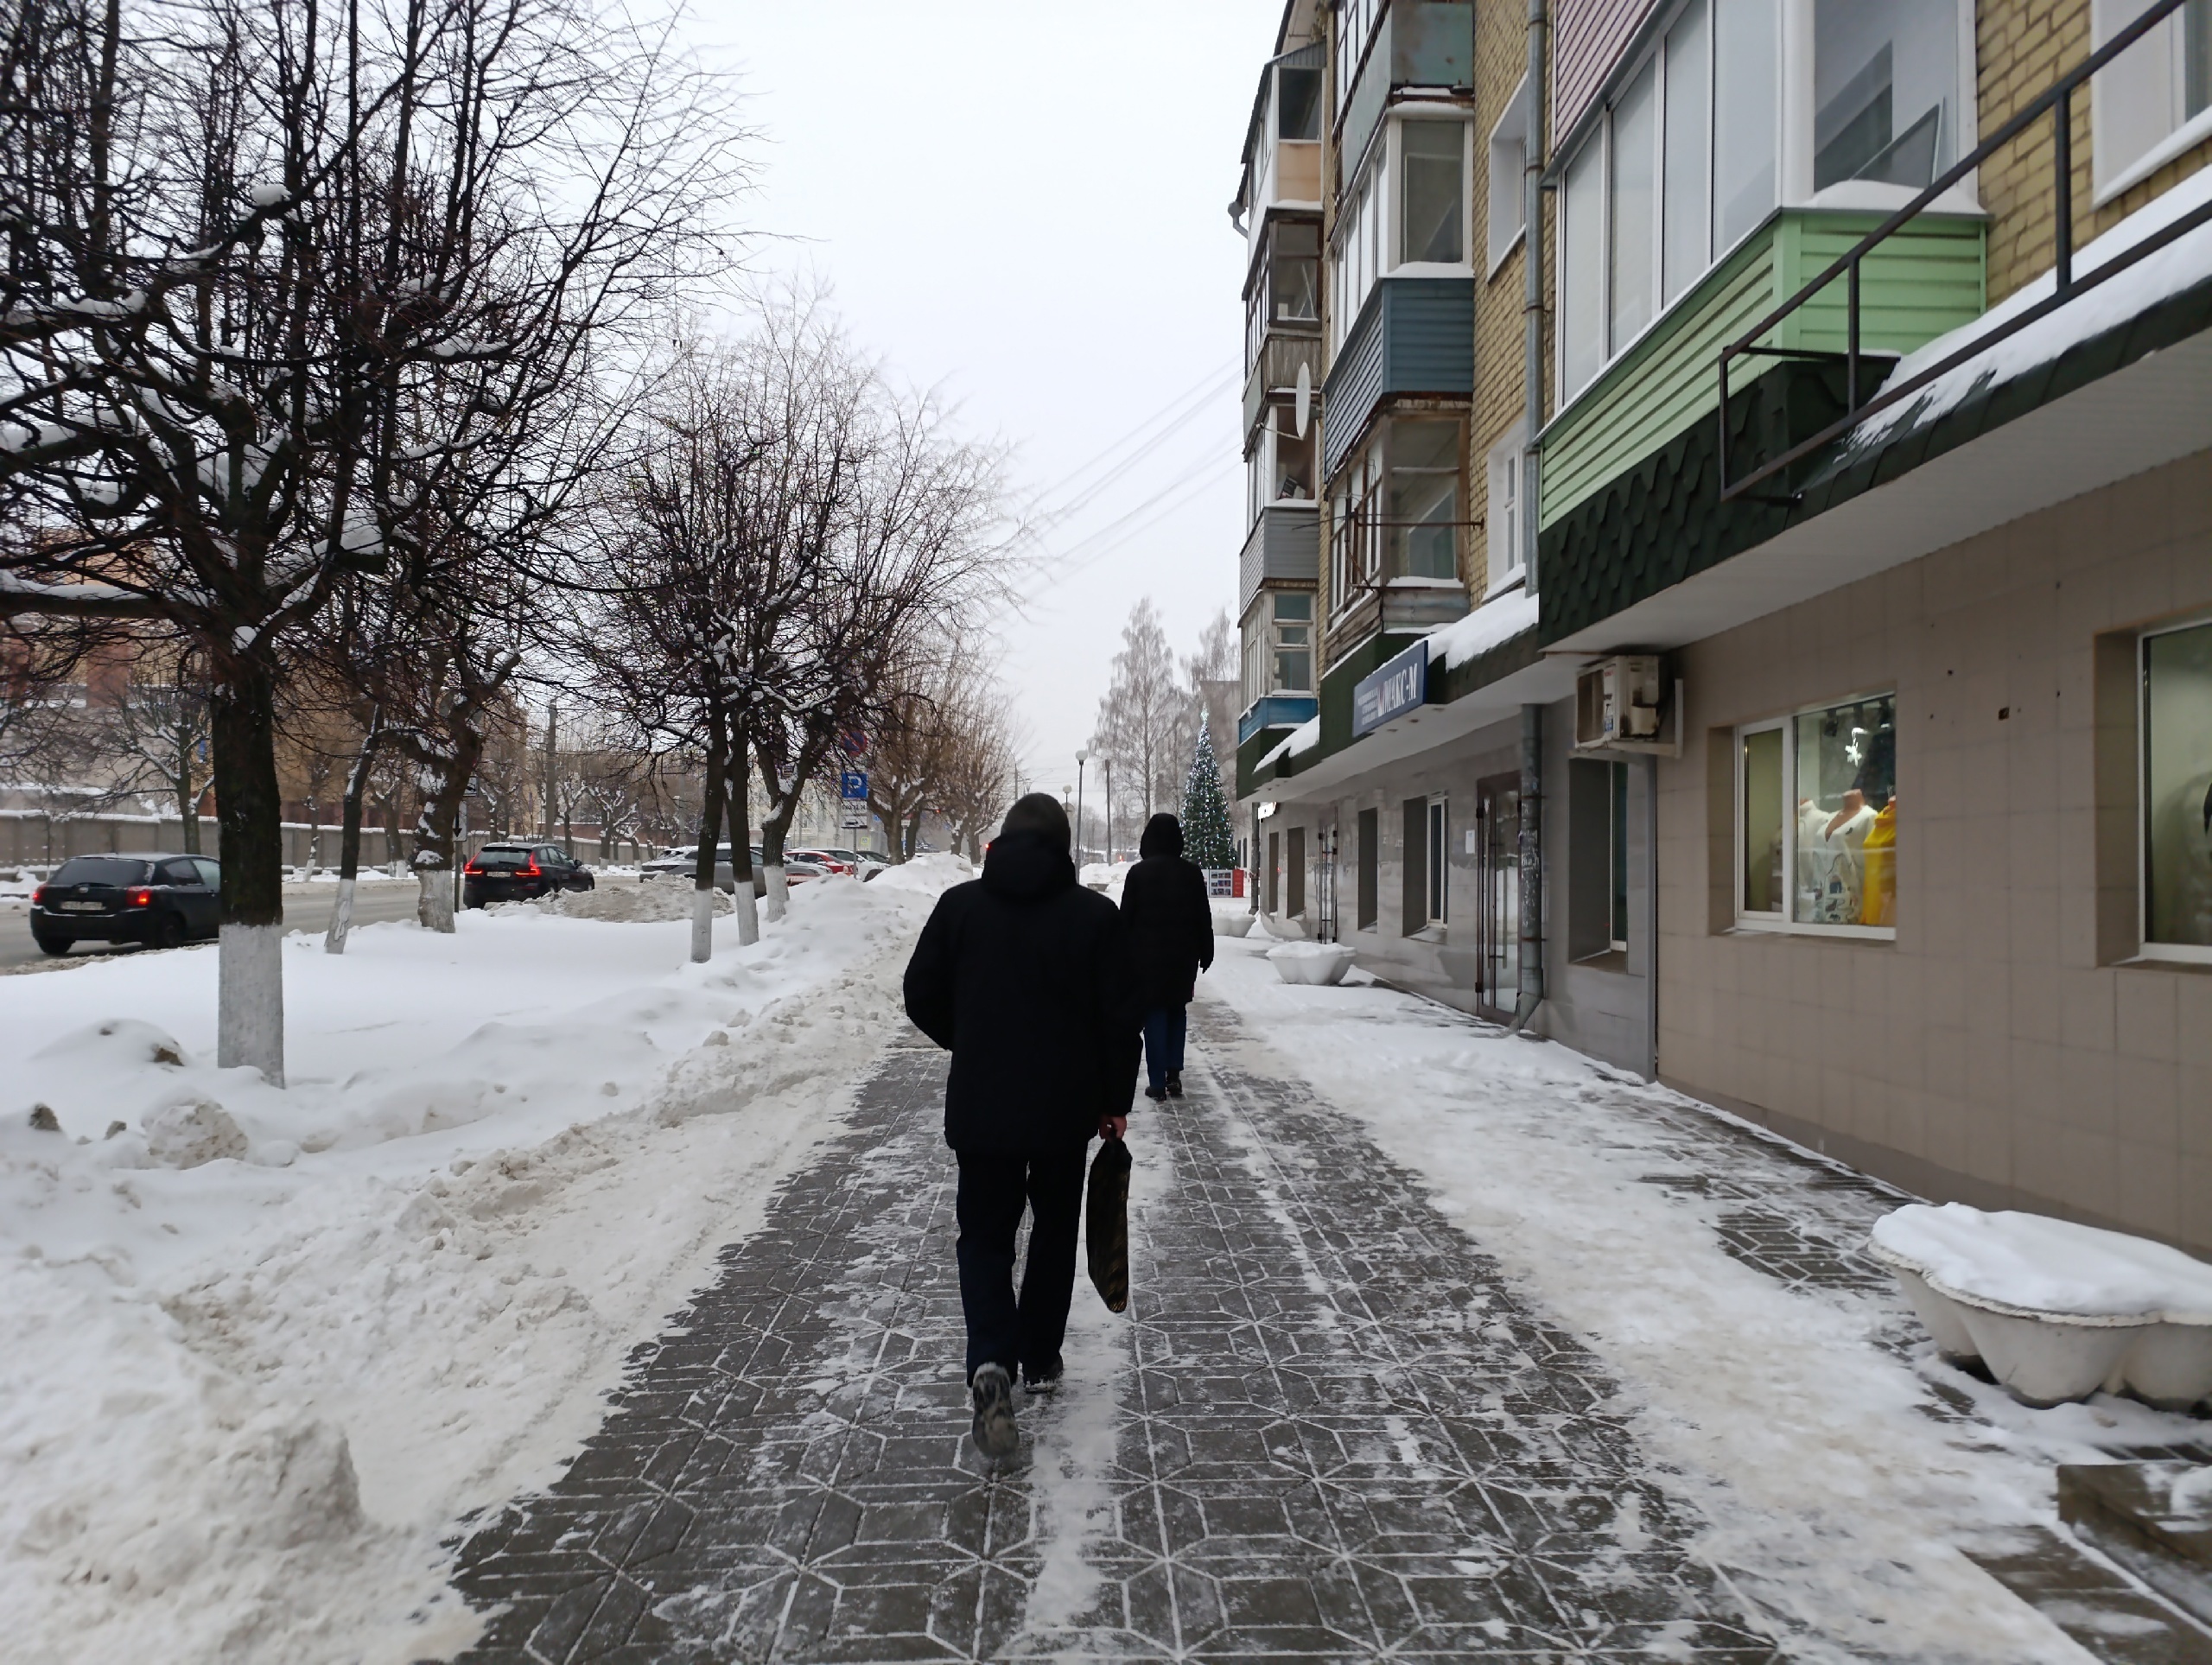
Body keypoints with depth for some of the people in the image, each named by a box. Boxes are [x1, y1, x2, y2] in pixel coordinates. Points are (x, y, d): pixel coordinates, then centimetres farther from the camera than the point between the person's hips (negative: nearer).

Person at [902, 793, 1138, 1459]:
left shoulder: (960, 904, -4)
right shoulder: (1096, 914, -7)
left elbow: (921, 997, 1)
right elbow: (1120, 1019, -6)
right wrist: (1116, 1101, 5)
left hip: (980, 1105, 0)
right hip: (1066, 1108, 0)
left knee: (984, 1234, 10)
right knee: (1055, 1230, 19)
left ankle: (991, 1363, -10)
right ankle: (1040, 1360, 29)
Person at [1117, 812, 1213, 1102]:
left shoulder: (1138, 872, -6)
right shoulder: (1192, 873, 1)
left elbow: (1126, 919, -5)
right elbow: (1204, 919, 5)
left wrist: (1125, 956, 3)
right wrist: (1206, 954, 14)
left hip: (1147, 956, -2)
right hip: (1182, 955, 2)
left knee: (1155, 1015, 2)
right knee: (1177, 1011, 16)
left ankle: (1157, 1083, 1)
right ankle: (1174, 1074, 8)